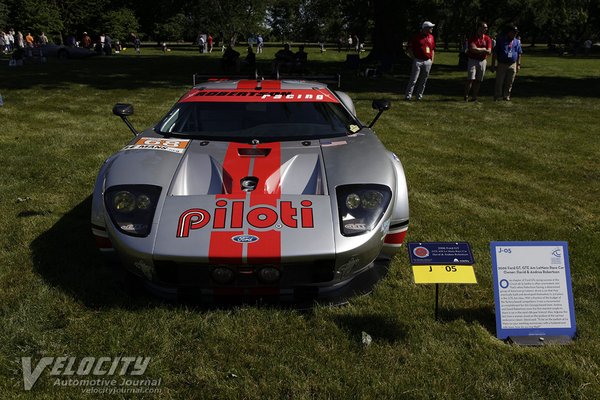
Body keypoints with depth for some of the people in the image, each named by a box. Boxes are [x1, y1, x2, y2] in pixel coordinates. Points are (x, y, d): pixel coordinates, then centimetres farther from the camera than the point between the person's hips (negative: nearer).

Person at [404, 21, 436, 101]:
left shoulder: (431, 37, 13)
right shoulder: (417, 37, -4)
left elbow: (433, 49, 21)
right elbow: (409, 48, -2)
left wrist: (432, 60, 14)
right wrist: (413, 57, -6)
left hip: (427, 62, 5)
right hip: (418, 61, -5)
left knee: (423, 81, 7)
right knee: (413, 79, -7)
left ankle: (419, 96, 16)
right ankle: (408, 95, -4)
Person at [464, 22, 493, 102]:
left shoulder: (487, 39, 7)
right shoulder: (472, 38, -2)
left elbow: (489, 52, -3)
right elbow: (473, 49, -16)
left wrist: (478, 50, -11)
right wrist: (483, 49, -6)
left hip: (483, 61, 3)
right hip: (472, 60, -3)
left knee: (478, 80, 5)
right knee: (470, 79, -10)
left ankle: (474, 97, 11)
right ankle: (466, 96, -4)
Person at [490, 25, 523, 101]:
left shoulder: (517, 42, 12)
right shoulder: (500, 40, 1)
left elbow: (519, 54, 17)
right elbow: (494, 53, -1)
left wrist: (518, 65, 10)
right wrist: (493, 65, -6)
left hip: (512, 65, 3)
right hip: (501, 64, -3)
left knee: (509, 83, 5)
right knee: (499, 82, -4)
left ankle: (506, 96, 14)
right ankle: (497, 97, 2)